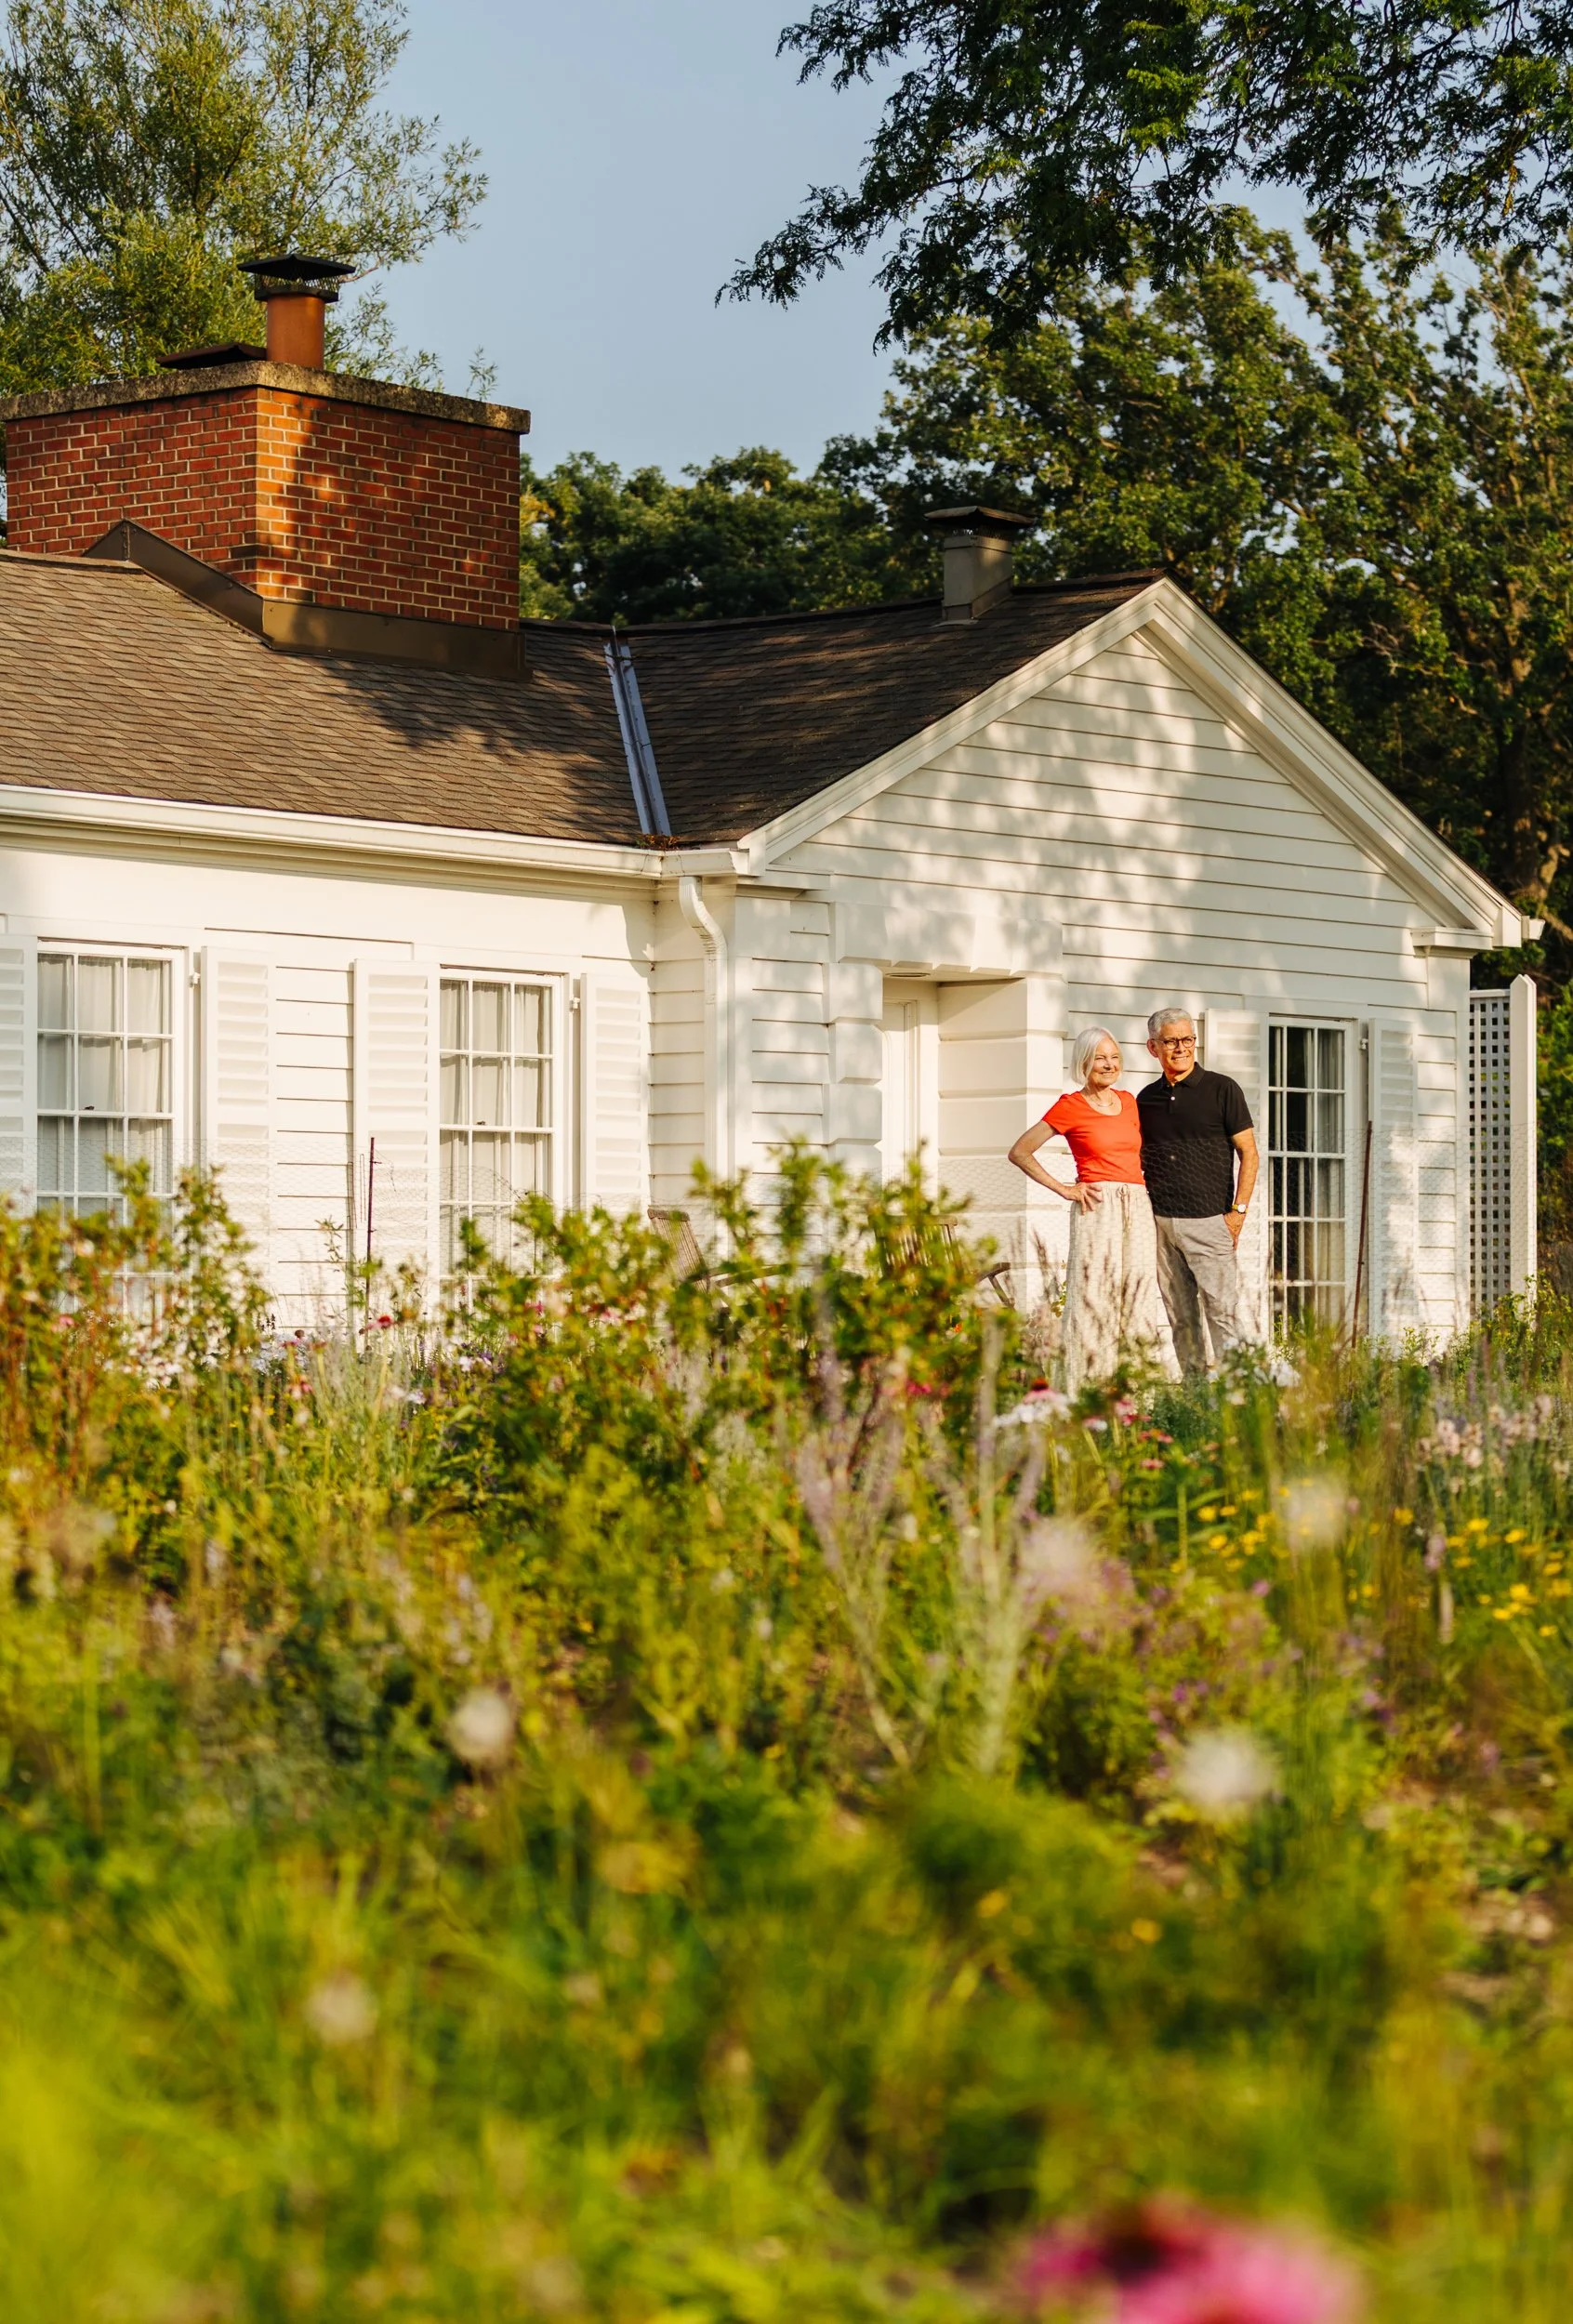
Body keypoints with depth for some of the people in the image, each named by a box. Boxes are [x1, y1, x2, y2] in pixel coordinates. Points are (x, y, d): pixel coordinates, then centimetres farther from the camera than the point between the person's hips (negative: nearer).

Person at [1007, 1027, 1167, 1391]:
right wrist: (1063, 1189, -2)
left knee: (1138, 1302, -1)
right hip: (1098, 1207, -5)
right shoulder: (1071, 1107, 1)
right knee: (1096, 1298, -9)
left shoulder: (1128, 1101, 17)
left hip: (1138, 1207, 5)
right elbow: (1020, 1152, 2)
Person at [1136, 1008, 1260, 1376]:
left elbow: (1248, 1153, 0)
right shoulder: (1147, 1098, 13)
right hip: (1160, 1222, 4)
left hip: (1208, 1220, -4)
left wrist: (1238, 1211, -9)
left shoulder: (1222, 1090, 1)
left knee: (1221, 1311, -10)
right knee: (1181, 1318, 5)